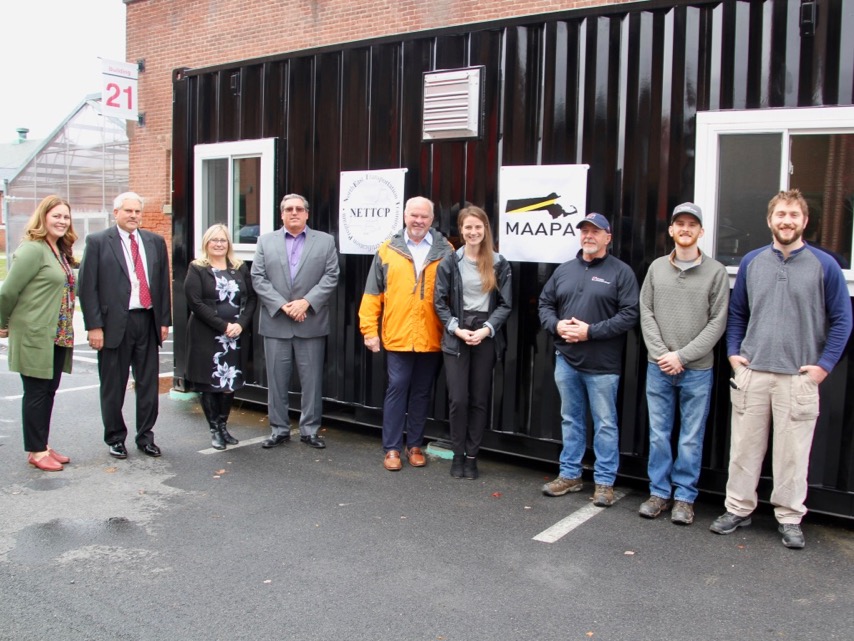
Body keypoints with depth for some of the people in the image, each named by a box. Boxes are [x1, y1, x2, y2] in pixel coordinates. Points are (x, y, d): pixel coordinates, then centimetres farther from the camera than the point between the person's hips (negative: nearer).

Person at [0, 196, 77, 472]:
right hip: (35, 335, -8)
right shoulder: (32, 249, -14)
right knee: (36, 392, 2)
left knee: (49, 391, 13)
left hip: (58, 335, 8)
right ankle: (36, 452, 12)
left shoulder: (60, 251, 12)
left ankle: (43, 446, 24)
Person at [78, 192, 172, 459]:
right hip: (114, 323, -3)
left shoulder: (156, 242, 11)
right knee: (113, 386, 8)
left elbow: (163, 283, 12)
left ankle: (146, 436, 22)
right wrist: (94, 326, -10)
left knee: (149, 384, 9)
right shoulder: (97, 242, -1)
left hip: (148, 321, 3)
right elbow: (88, 287, -5)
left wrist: (164, 320, 7)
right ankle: (115, 438, 23)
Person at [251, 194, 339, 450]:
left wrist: (306, 301, -13)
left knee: (312, 379, 3)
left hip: (311, 323, -1)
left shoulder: (325, 241, 7)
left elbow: (331, 276, -1)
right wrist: (282, 305, -10)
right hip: (275, 323, 1)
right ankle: (279, 429, 17)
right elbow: (258, 278, 1)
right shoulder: (266, 241, 9)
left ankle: (310, 430, 14)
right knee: (276, 379, 6)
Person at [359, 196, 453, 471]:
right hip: (397, 336, -1)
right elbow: (373, 293, 4)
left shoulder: (445, 251, 4)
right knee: (397, 389, 2)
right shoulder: (387, 250, 4)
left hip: (432, 339, 1)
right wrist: (370, 329, -1)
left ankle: (415, 445, 23)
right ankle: (392, 448, 11)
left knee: (422, 392, 11)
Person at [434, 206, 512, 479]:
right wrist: (456, 328, -11)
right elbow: (440, 302, 1)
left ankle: (472, 456, 16)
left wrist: (487, 329, -12)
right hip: (456, 337, 0)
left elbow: (505, 304, 1)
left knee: (479, 399, 5)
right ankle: (458, 455, 13)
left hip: (486, 337, 1)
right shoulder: (449, 262, 2)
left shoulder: (499, 264, 3)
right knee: (458, 399, -3)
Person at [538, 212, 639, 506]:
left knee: (605, 424, 4)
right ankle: (570, 474, 26)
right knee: (570, 420, 14)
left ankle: (604, 482, 15)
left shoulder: (621, 272, -4)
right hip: (566, 359, 5)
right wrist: (556, 325, -7)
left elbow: (629, 315, -11)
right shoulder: (564, 270, 11)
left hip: (602, 364, -4)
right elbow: (545, 303, 15)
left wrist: (590, 331, -18)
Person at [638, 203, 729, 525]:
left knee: (691, 438, 5)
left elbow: (717, 321, -5)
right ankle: (659, 492, 21)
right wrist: (661, 353, -8)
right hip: (658, 367, 2)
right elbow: (646, 313, 4)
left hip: (697, 370, -2)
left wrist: (682, 355, -12)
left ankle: (685, 497, 17)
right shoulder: (657, 267, 7)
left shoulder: (716, 271, -2)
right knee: (658, 434, 9)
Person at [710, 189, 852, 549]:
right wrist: (733, 352, 6)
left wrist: (824, 364, -4)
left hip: (799, 376, -2)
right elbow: (736, 312, 16)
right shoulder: (751, 262, 8)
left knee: (793, 451, 4)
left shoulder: (824, 265, 0)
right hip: (751, 372, 2)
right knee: (744, 445, 8)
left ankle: (790, 518, 18)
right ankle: (738, 509, 20)